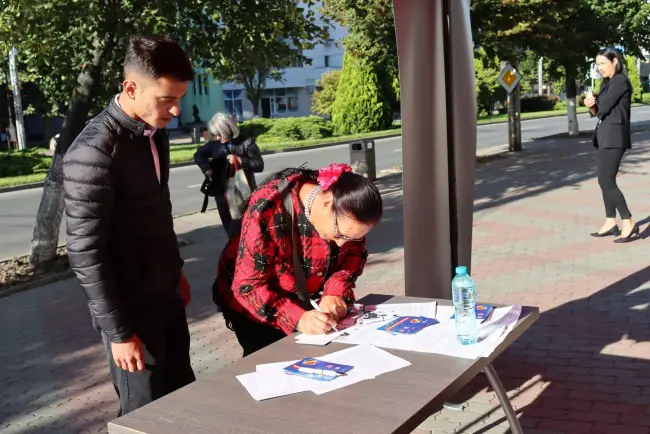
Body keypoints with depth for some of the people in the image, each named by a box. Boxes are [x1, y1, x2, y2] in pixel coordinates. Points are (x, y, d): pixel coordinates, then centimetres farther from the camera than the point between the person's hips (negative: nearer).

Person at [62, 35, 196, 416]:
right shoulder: (95, 151, -22)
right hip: (131, 306, -8)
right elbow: (85, 253, -21)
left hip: (166, 296, 8)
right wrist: (118, 331, -17)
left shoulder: (155, 133, 3)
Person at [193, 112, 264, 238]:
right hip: (223, 193, 4)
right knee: (231, 229, 12)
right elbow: (198, 155, 17)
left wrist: (239, 160, -20)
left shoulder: (246, 142, -8)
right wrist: (207, 169, -2)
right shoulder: (214, 143, 2)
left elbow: (259, 165, -9)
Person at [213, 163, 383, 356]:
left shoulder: (347, 212, -21)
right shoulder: (268, 209, -35)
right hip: (258, 300, -4)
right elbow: (249, 285, -31)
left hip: (306, 297, 4)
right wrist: (297, 318, -44)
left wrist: (335, 292, -24)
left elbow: (353, 255, -5)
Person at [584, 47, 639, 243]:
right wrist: (591, 105, -8)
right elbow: (598, 111, 15)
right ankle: (611, 222, 15)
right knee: (605, 181, 10)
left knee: (606, 181, -12)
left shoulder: (620, 81, -12)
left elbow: (604, 107, -20)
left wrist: (594, 102, 3)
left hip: (614, 136, -10)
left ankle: (629, 224, -10)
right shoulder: (606, 83, 17)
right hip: (605, 135, 10)